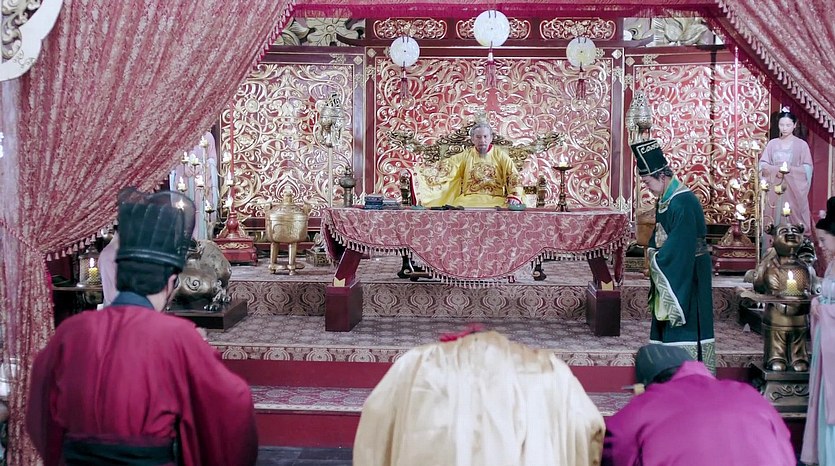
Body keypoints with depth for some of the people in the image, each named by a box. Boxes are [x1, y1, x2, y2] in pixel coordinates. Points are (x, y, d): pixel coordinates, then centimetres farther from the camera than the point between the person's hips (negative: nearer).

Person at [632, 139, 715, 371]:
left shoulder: (683, 203, -21)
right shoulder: (665, 199, 8)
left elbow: (679, 245, -24)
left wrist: (655, 258, -13)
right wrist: (653, 252, 0)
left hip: (687, 273, -9)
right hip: (668, 270, 9)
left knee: (685, 320, -5)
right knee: (666, 322, 13)